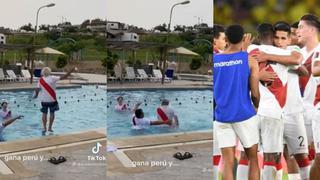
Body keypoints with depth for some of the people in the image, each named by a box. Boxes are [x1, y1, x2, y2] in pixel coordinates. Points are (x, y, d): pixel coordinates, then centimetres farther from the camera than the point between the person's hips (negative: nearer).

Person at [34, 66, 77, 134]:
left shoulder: (41, 80, -3)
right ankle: (50, 128, 16)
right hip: (52, 99, -2)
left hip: (44, 100, 2)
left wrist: (36, 95, 16)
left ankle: (44, 128, 10)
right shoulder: (52, 78, -10)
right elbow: (63, 77, -14)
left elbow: (37, 89, -4)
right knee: (52, 113, 12)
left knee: (44, 114, 10)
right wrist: (71, 71, -10)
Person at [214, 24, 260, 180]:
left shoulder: (214, 60, 3)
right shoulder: (249, 60, -4)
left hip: (221, 117, 2)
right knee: (253, 159, 13)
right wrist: (257, 106, 15)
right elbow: (255, 93, -5)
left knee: (228, 163, 3)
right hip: (244, 115, -2)